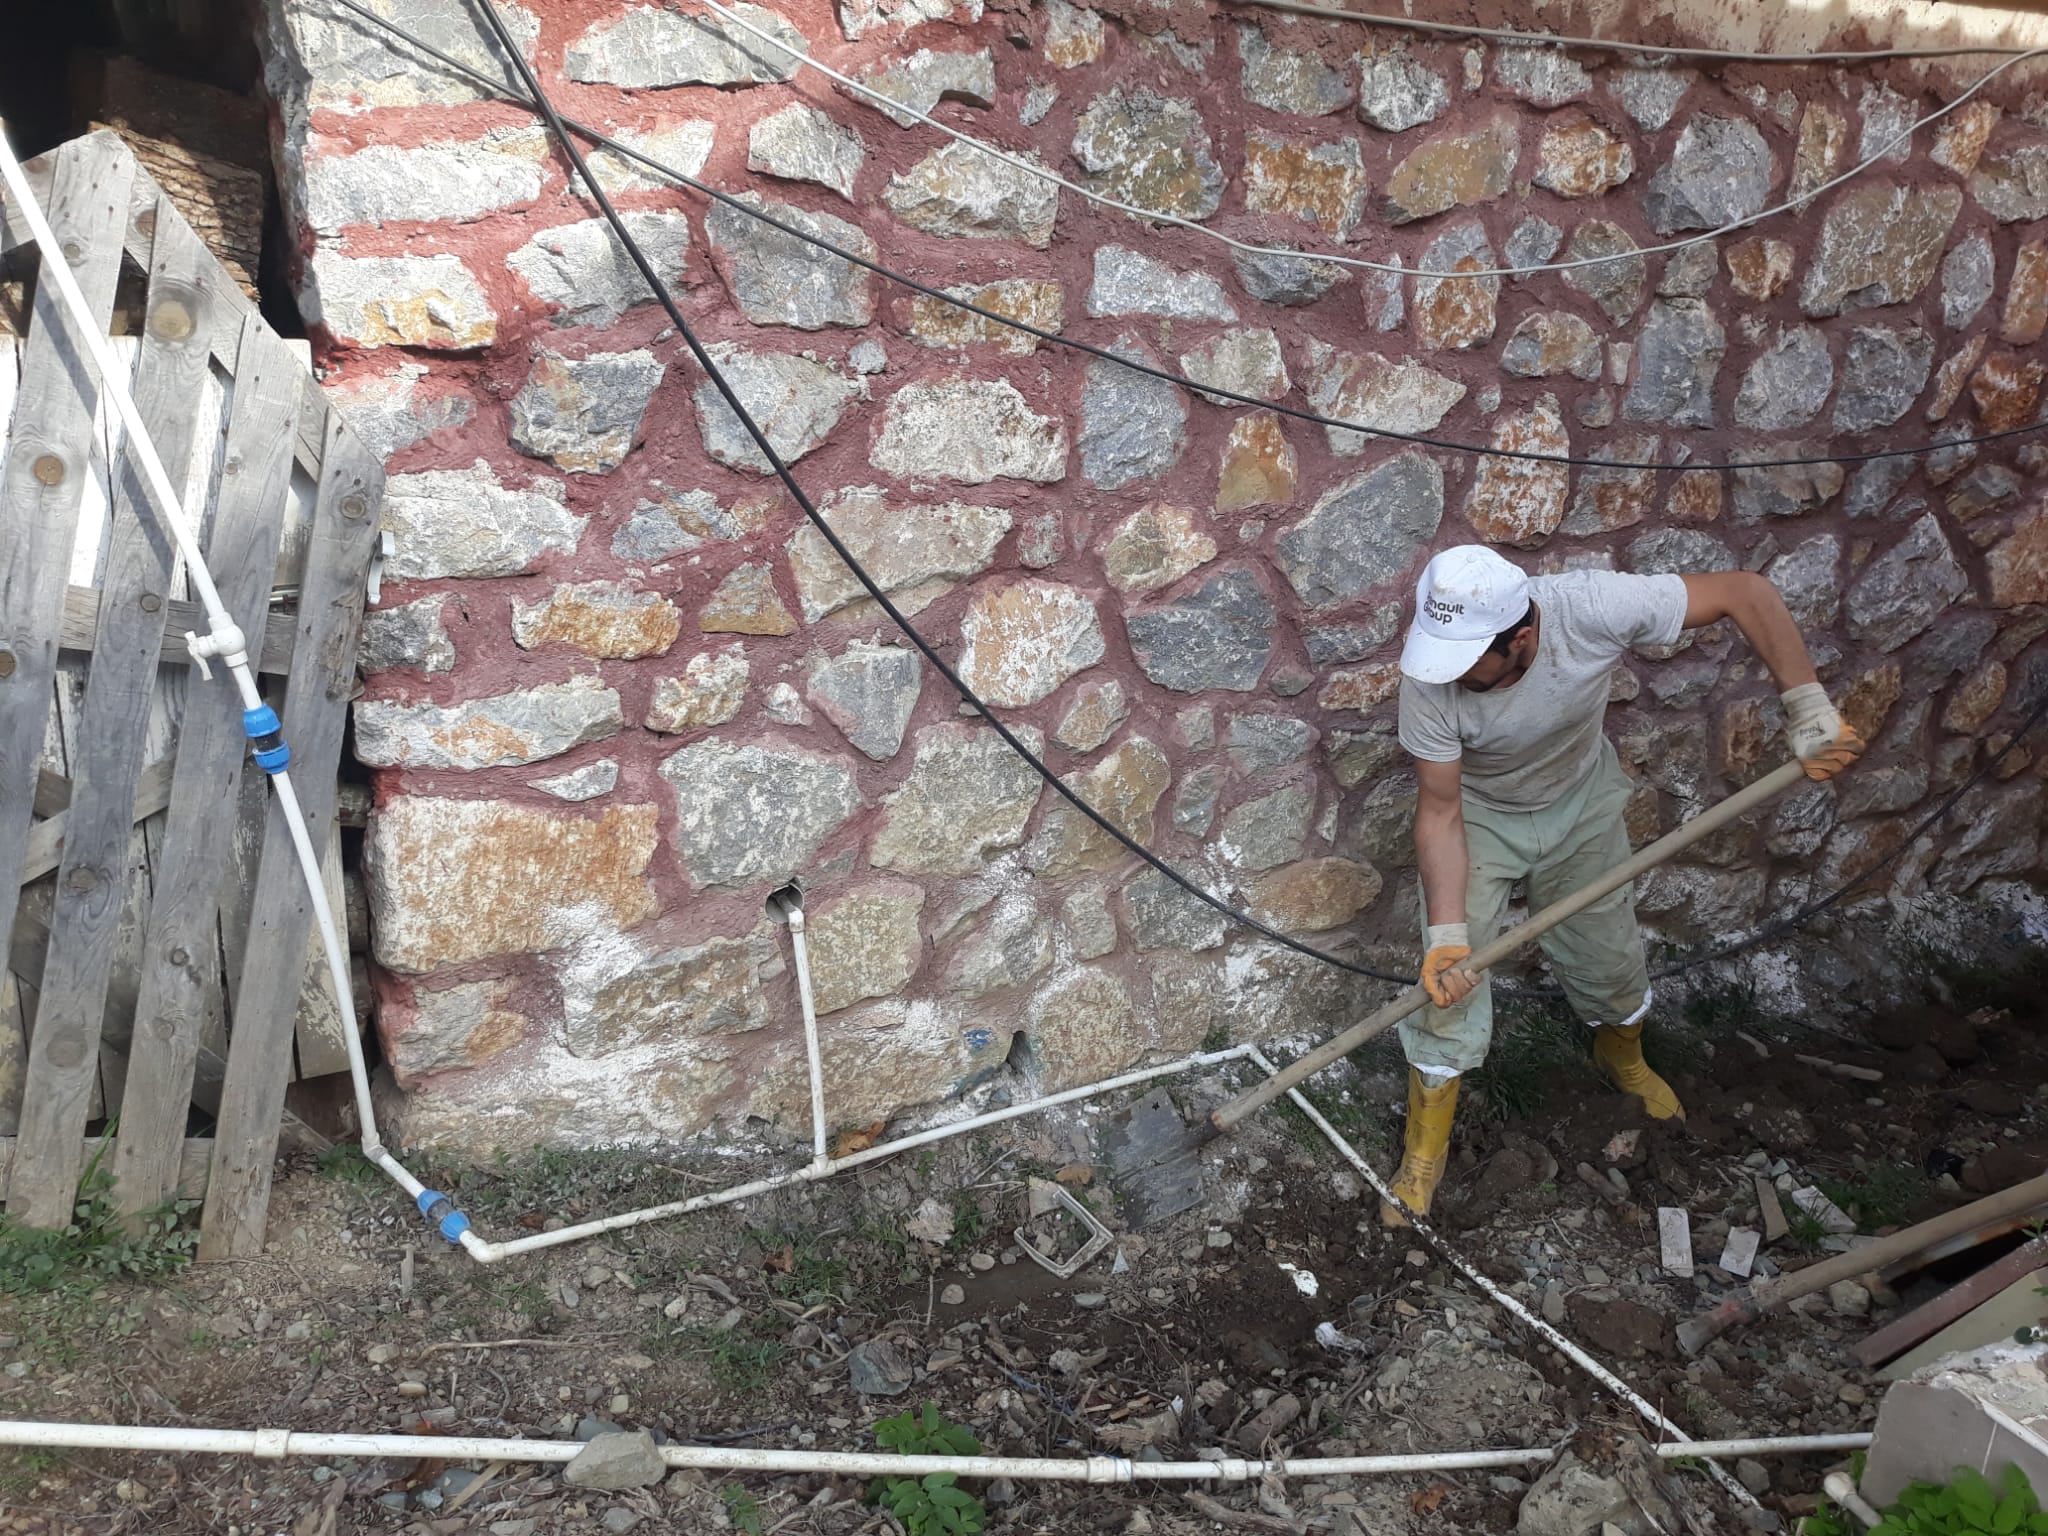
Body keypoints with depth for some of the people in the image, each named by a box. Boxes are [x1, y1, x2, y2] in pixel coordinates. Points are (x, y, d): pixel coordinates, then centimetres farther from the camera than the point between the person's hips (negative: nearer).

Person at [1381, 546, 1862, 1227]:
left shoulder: (1591, 607, -37)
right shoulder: (1431, 678, -36)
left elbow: (1747, 592, -26)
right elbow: (1440, 812, -27)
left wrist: (1809, 713, -27)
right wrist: (1448, 933, -35)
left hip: (1581, 803, 2)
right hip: (1477, 816, -2)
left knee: (1610, 956, 17)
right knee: (1448, 988, -7)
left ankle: (1622, 1055, 52)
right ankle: (1424, 1153, 14)